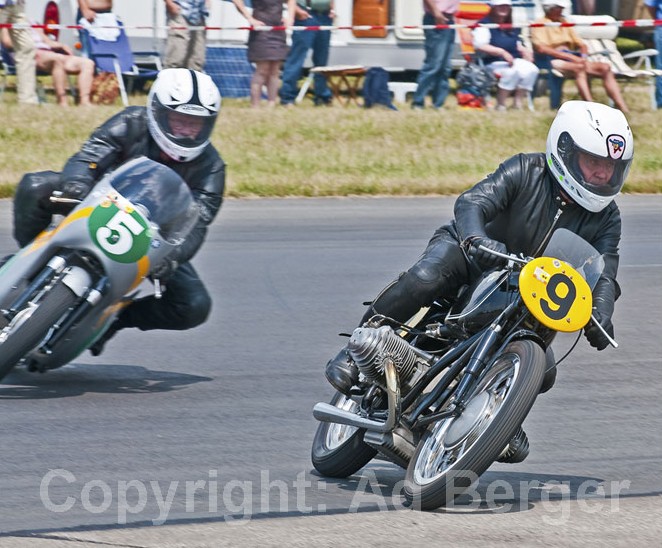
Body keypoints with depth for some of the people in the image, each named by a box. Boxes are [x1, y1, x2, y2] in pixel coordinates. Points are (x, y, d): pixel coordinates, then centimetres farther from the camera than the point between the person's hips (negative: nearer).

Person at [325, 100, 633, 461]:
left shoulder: (606, 218, -5)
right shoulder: (527, 171, -17)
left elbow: (605, 273, -15)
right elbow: (471, 203, -30)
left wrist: (600, 316, -38)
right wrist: (476, 239, -54)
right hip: (469, 254, -5)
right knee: (423, 280, -36)